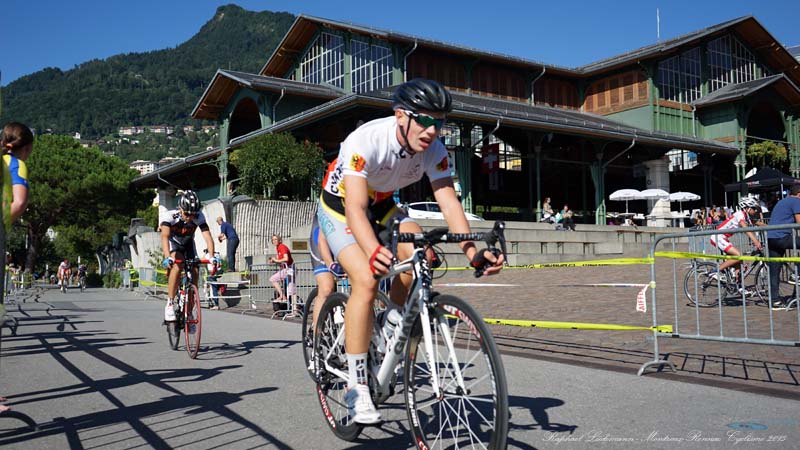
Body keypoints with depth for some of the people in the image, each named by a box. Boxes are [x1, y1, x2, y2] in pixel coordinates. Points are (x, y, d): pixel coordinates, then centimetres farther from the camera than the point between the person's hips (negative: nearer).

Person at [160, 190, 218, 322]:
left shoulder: (199, 217, -27)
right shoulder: (169, 216, -32)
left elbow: (208, 237, -36)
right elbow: (165, 236, -45)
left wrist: (212, 256, -52)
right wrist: (167, 257, -61)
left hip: (188, 245, 3)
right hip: (173, 244, -3)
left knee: (194, 273, -11)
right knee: (177, 266, -33)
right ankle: (170, 304, -24)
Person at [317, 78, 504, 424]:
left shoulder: (434, 150, -19)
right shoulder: (366, 140, -34)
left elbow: (449, 202, -25)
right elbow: (355, 207, -43)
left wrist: (472, 251, -40)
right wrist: (373, 252, -61)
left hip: (381, 207, 5)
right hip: (340, 208, -5)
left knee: (421, 255, -21)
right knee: (366, 280, -25)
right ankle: (356, 388, -16)